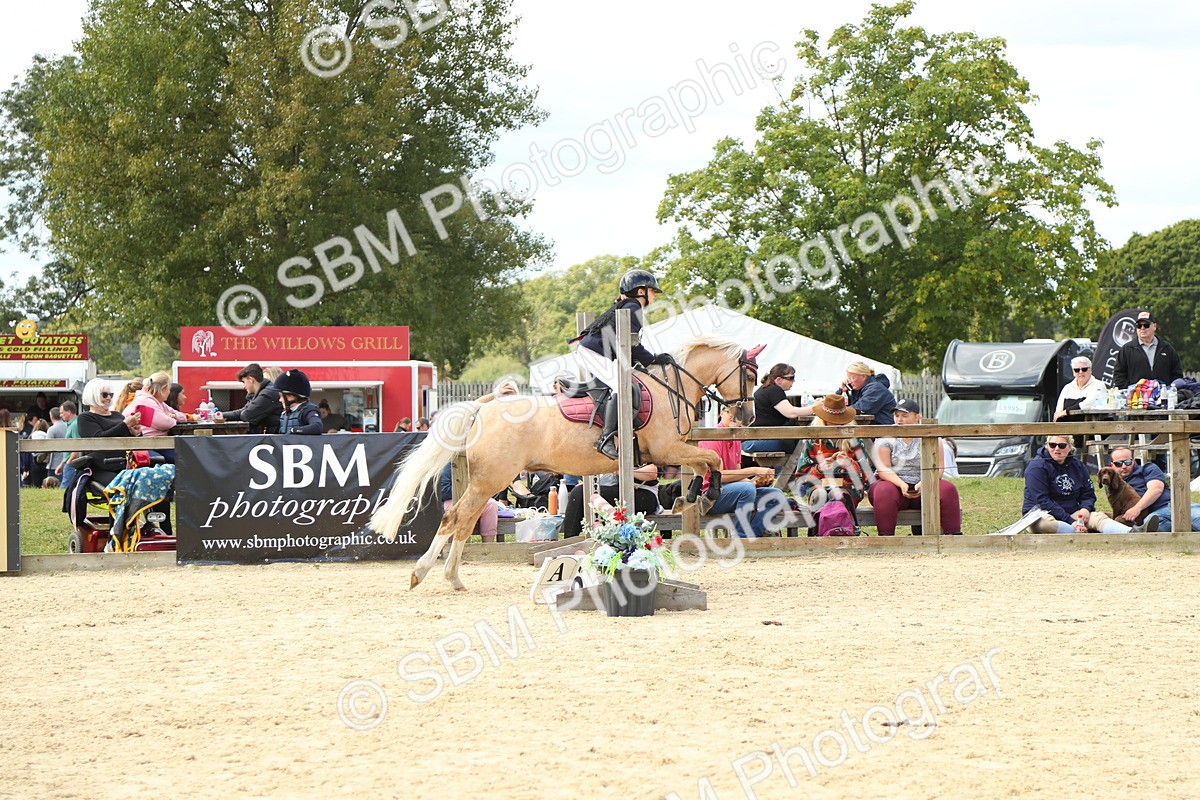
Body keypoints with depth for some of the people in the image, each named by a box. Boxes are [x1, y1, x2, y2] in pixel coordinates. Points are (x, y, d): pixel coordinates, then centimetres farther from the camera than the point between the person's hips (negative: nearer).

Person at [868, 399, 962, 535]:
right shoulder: (886, 437, 3)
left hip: (923, 487, 2)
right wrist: (901, 485, -26)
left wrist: (924, 484, -24)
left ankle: (954, 535, -26)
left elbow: (938, 468, -3)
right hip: (894, 484, -1)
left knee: (948, 489, -26)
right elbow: (883, 469, -7)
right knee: (884, 492, -36)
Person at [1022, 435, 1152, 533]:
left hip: (1071, 513, 4)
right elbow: (1042, 500, -16)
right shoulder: (1037, 467, -8)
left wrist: (1085, 508, -11)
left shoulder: (1078, 466, 13)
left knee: (1098, 517, -23)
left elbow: (1088, 495, 16)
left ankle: (1134, 533, -49)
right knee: (1044, 524, -41)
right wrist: (1071, 522, -22)